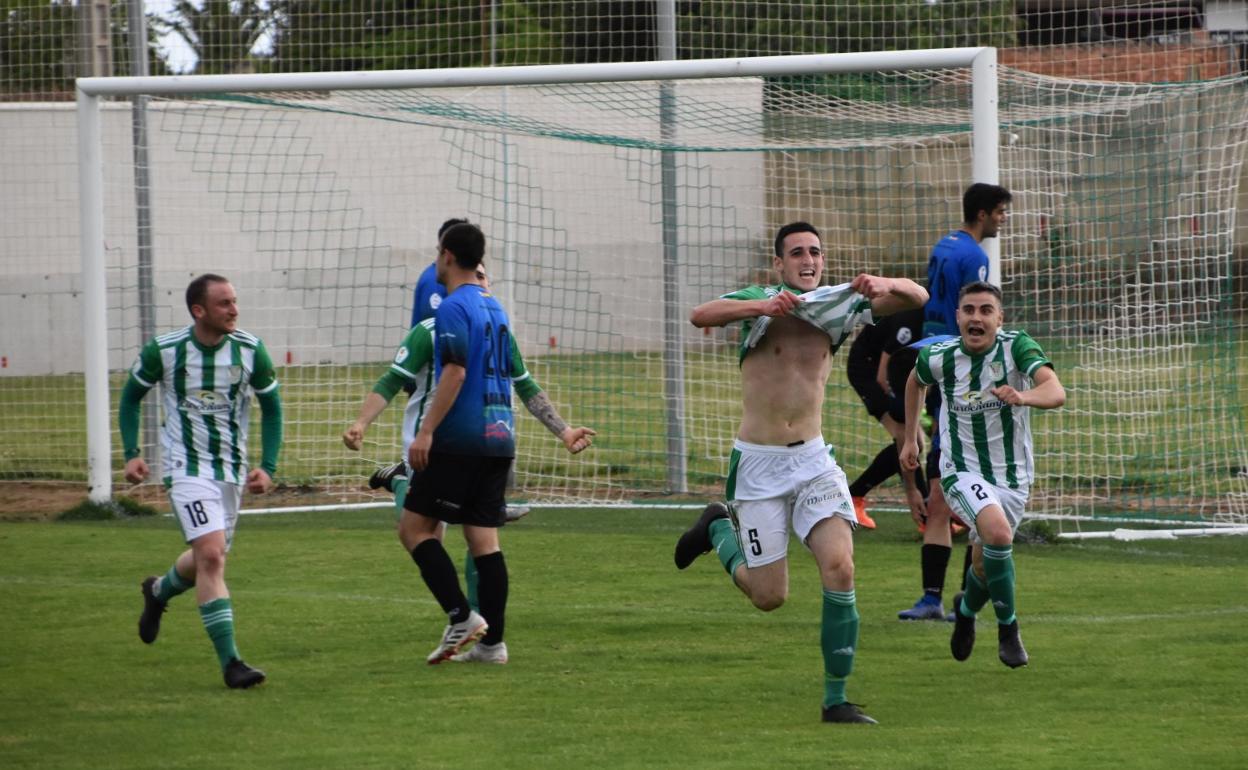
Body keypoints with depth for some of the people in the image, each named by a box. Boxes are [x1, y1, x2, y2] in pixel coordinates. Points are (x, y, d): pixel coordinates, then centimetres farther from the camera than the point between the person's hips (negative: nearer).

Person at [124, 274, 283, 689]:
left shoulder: (250, 350, -7)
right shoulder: (163, 350, -12)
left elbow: (271, 407, 6)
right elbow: (132, 395, 6)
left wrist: (267, 467, -3)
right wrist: (131, 453, -4)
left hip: (232, 468, 4)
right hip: (186, 466, -4)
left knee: (208, 559, 15)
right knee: (211, 556, -19)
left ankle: (157, 592, 50)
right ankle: (229, 662, -17)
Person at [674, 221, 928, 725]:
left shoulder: (837, 307, 6)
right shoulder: (759, 302, -5)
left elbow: (917, 297, 3)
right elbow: (701, 316, -24)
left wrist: (882, 285, -19)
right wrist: (763, 306, -39)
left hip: (813, 459, 3)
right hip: (758, 463, -3)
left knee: (839, 569, -16)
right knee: (769, 597, 2)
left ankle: (836, 699, -6)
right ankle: (721, 527, 33)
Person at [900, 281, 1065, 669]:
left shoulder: (1016, 346, -15)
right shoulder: (938, 357, -9)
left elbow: (1056, 392, -31)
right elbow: (915, 380, 17)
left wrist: (1023, 397, -53)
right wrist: (910, 439, 21)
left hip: (1012, 474, 2)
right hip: (963, 472, -2)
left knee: (986, 564, 14)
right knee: (998, 533, -30)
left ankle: (966, 609, 50)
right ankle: (1007, 627, -12)